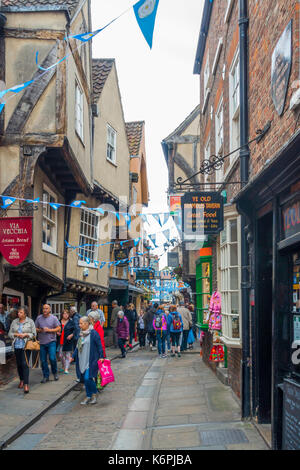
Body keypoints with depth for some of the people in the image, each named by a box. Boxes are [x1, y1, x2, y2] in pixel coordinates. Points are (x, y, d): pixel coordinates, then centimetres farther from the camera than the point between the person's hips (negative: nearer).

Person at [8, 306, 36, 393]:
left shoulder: (30, 321, 0)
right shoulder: (14, 322, 9)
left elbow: (34, 334, 1)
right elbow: (9, 333, 10)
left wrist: (26, 334, -14)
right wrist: (16, 334, -8)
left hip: (25, 346, -4)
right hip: (17, 346, 4)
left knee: (25, 364, -12)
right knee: (19, 364, 10)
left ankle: (26, 384, -15)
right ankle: (21, 380, 29)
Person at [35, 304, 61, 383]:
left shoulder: (53, 318, 0)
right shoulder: (39, 318, 6)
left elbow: (59, 328, -1)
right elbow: (35, 328, 11)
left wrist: (49, 330, -13)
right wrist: (39, 330, -11)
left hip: (51, 341, -3)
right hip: (42, 342, 3)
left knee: (52, 358, -12)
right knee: (43, 360, 4)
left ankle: (55, 373, 13)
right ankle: (45, 376, 16)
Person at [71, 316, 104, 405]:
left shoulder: (93, 333, -10)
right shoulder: (81, 333, 12)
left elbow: (99, 345, -10)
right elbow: (78, 346, 20)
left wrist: (101, 357, -15)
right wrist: (73, 356, 16)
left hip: (91, 361, -7)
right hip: (82, 361, 7)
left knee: (88, 378, -14)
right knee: (84, 379, 8)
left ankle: (94, 394, 7)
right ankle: (88, 396, 19)